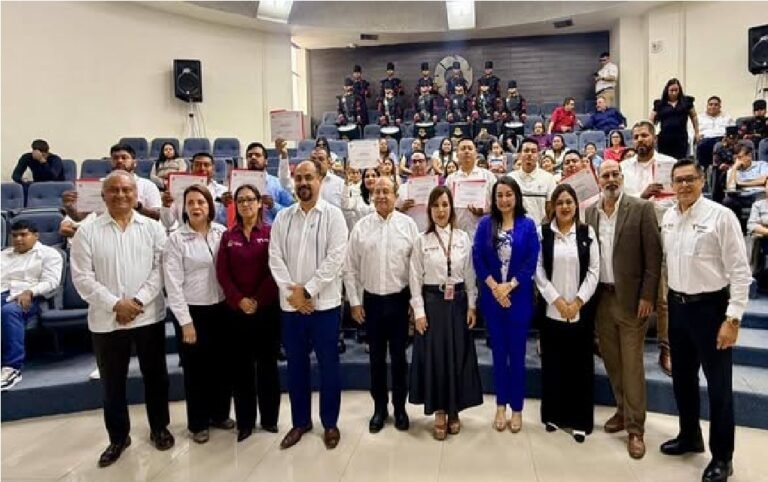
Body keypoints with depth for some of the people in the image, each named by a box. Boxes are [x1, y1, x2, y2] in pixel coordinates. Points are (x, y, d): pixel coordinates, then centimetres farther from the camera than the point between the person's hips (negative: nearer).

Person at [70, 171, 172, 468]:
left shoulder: (153, 228, 2)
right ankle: (118, 437, 30)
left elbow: (159, 269, -3)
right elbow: (82, 277, -6)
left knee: (155, 375, 12)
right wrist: (115, 304, -14)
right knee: (112, 382, 12)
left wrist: (138, 301, -14)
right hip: (106, 320, 0)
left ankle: (159, 428, 31)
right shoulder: (87, 232, -1)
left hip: (149, 316, 0)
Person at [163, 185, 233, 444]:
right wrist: (185, 321, -12)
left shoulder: (222, 233, 0)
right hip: (192, 310, -3)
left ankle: (220, 413, 35)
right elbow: (173, 284, -10)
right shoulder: (176, 239, -8)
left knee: (221, 364, 14)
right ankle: (198, 423, 27)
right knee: (195, 369, 10)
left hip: (220, 308, 3)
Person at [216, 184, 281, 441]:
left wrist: (258, 300, -11)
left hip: (267, 308, -2)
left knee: (267, 363, 7)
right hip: (236, 310, 2)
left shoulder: (271, 233, -1)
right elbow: (222, 273, 1)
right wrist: (239, 300, -10)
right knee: (241, 365, 8)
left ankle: (269, 418, 20)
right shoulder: (228, 236, 7)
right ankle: (245, 421, 19)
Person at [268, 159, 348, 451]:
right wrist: (291, 291, -12)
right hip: (290, 304, 3)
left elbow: (335, 258, -12)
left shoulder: (333, 215, -4)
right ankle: (300, 421, 30)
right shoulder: (283, 218, 7)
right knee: (296, 366, 13)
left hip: (324, 303, -3)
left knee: (328, 365, 8)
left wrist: (307, 290, -15)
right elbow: (275, 257, 1)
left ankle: (330, 423, 24)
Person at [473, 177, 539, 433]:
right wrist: (494, 287, -12)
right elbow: (477, 258, -3)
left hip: (519, 296, -1)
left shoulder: (527, 225, -1)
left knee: (517, 352, 7)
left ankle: (516, 408, 20)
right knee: (498, 351, 11)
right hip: (492, 296, 1)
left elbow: (531, 261, -6)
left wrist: (509, 286, -14)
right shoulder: (485, 224, 2)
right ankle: (501, 405, 24)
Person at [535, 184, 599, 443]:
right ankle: (553, 415, 22)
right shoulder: (543, 232, 1)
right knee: (553, 363, 7)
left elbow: (593, 271, -1)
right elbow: (539, 270, -2)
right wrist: (557, 300, -9)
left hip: (581, 310, 0)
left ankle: (580, 420, 17)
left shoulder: (587, 232, 2)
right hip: (551, 309, 0)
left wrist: (577, 302, -9)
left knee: (580, 364, 5)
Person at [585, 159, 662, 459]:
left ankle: (635, 428, 12)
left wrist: (647, 296, -12)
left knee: (632, 364, 1)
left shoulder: (641, 209, -6)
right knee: (611, 360, 14)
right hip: (601, 297, 4)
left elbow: (653, 255, -8)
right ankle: (623, 410, 32)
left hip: (630, 298, -4)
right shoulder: (589, 212, 6)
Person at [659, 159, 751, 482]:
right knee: (682, 377, 18)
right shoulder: (668, 217, 4)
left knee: (718, 384, 7)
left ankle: (722, 456, 25)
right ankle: (689, 436, 39)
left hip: (710, 307, -6)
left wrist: (733, 318, -17)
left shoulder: (721, 216, -14)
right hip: (677, 305, 6)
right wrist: (666, 300, 12)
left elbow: (740, 271, -14)